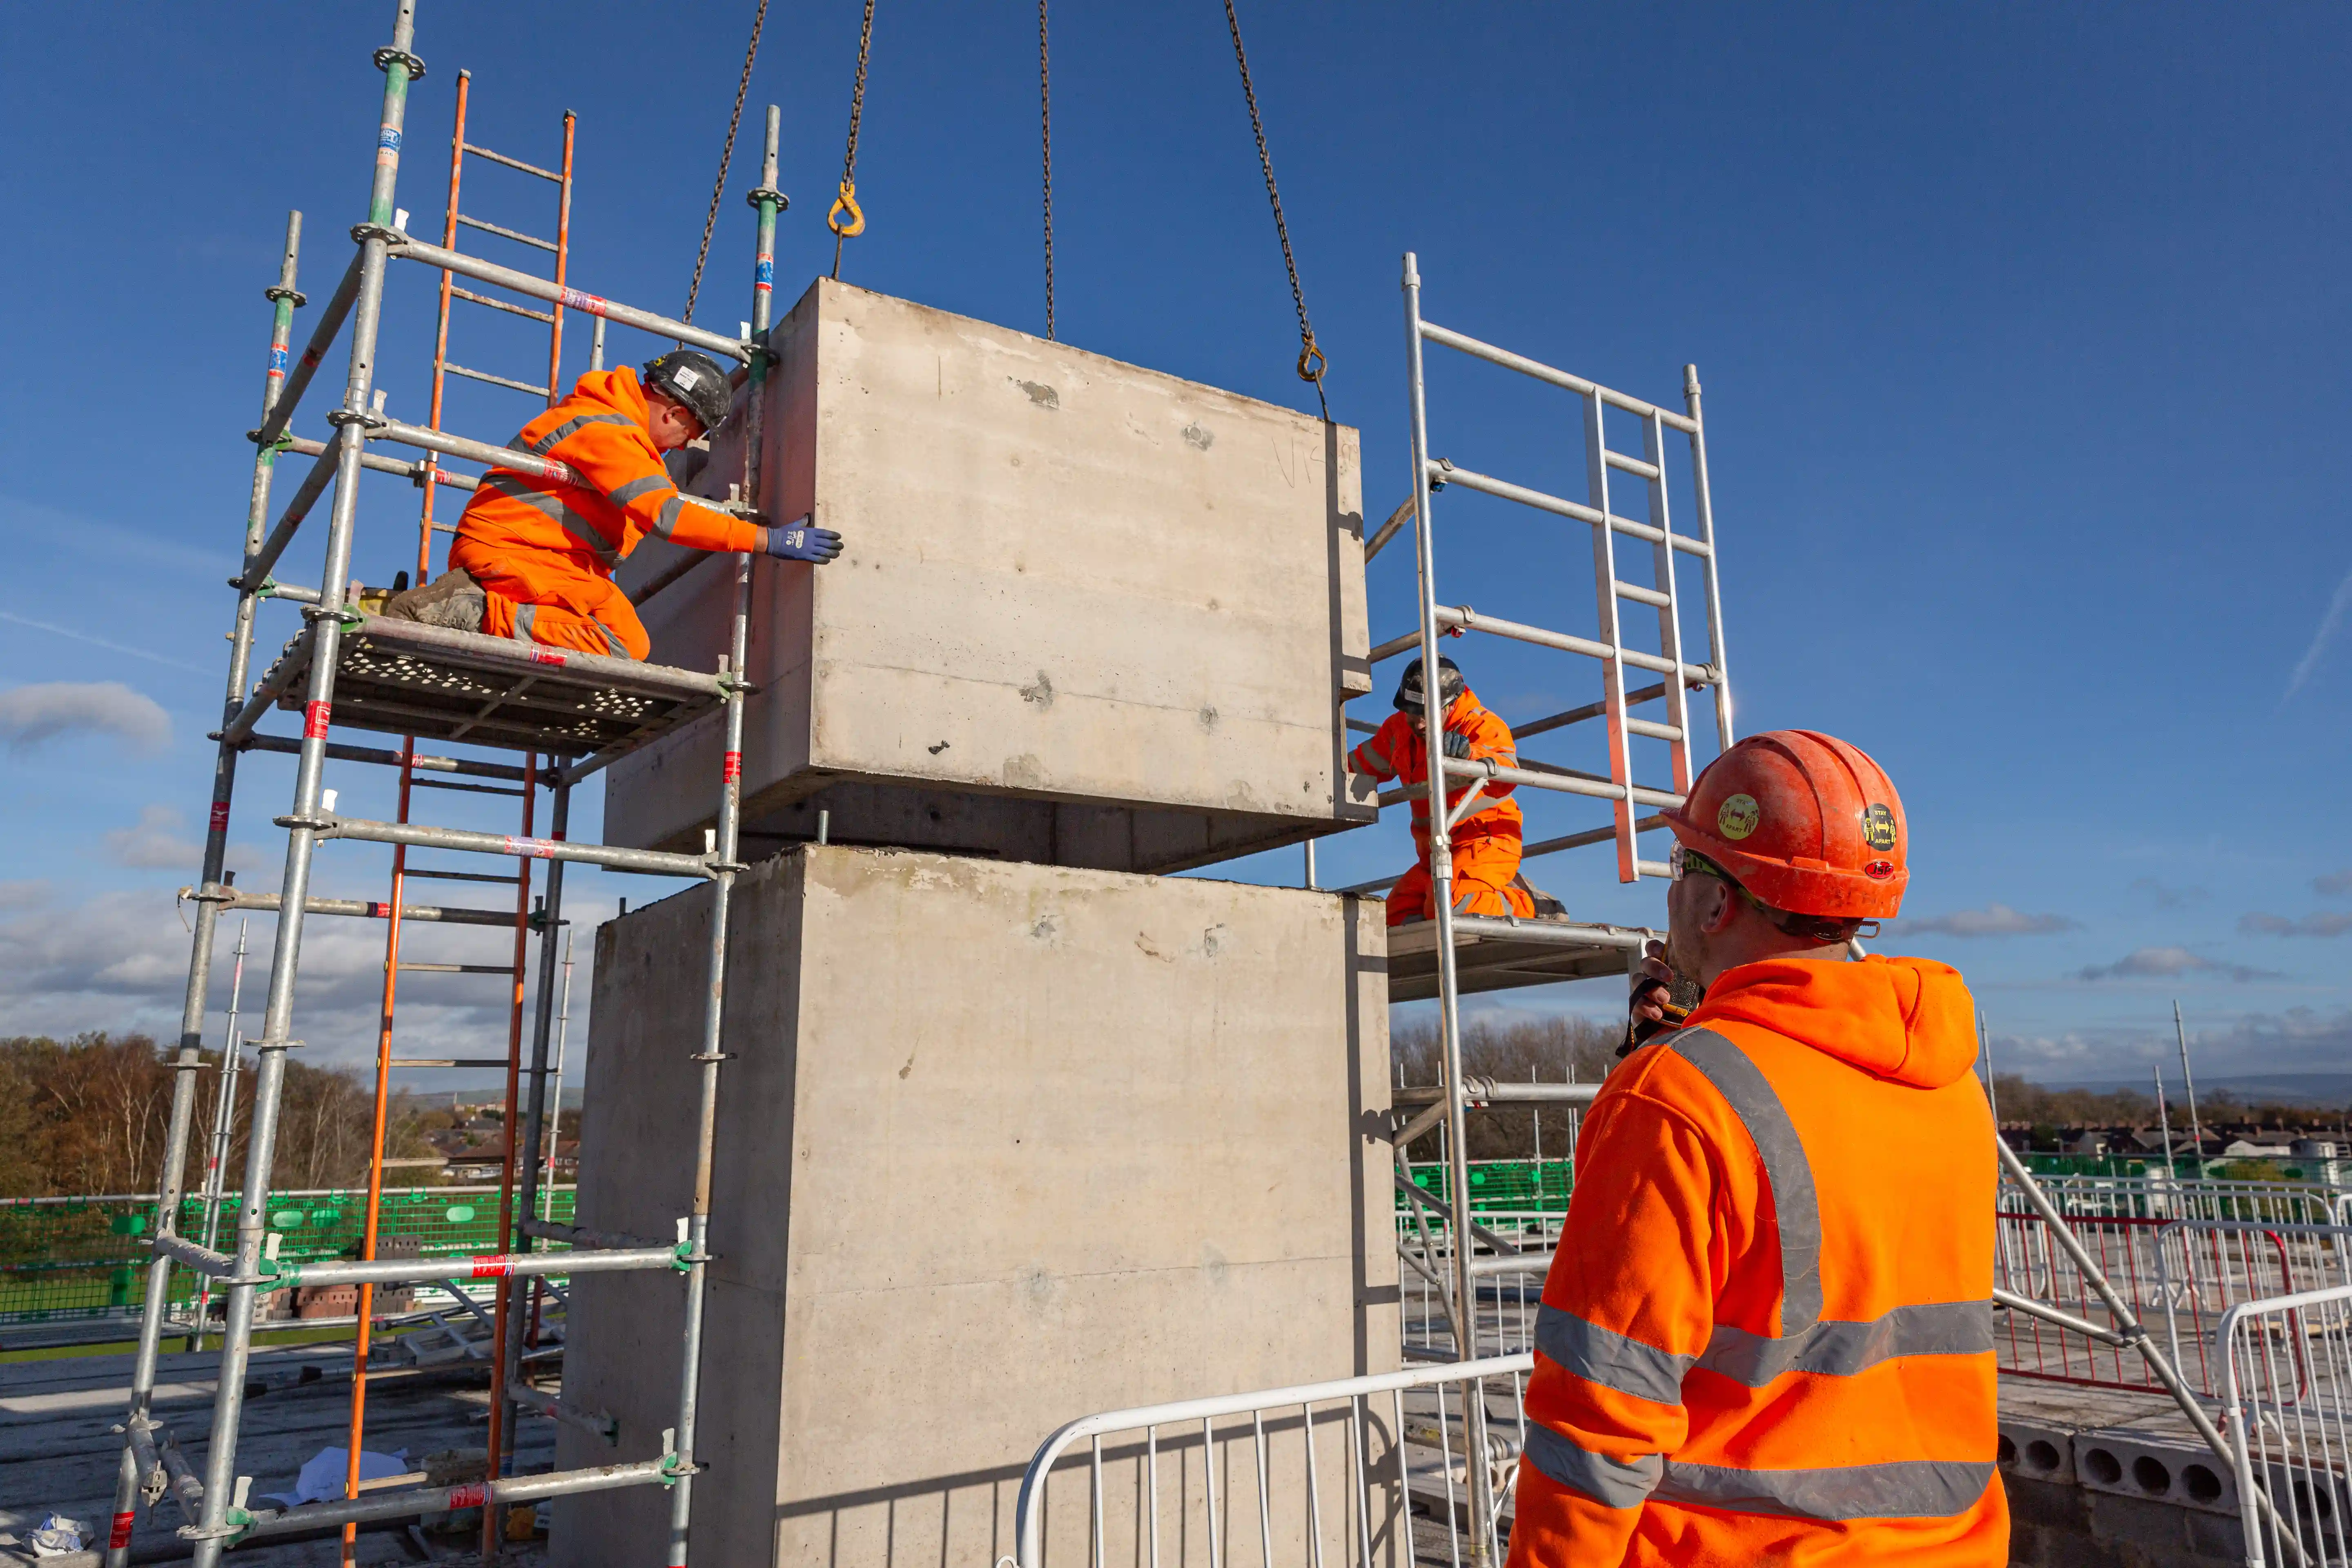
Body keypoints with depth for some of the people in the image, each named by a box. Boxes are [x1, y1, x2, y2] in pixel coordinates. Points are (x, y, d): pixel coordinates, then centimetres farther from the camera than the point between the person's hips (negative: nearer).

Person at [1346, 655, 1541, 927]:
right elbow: (1362, 766, 22)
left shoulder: (1484, 726, -15)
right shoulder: (1399, 728, 6)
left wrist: (1471, 753, -55)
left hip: (1486, 841, -8)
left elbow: (1505, 780, -35)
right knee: (1397, 916, 0)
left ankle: (1521, 903, 0)